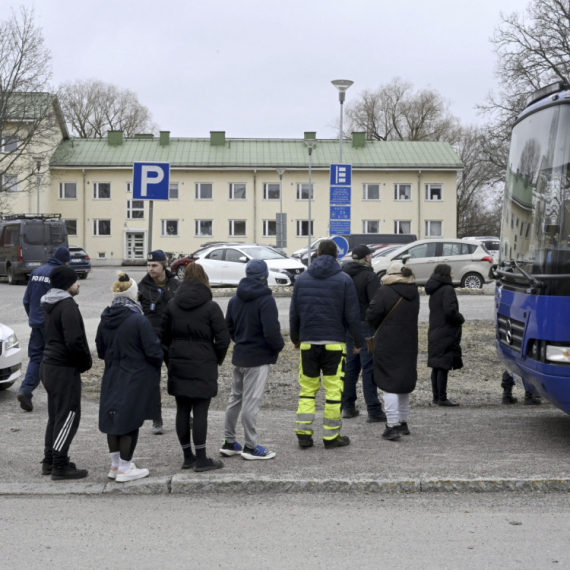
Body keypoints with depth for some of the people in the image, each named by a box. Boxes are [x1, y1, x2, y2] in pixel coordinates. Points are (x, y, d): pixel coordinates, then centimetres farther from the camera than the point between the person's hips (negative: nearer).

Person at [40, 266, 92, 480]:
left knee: (55, 415, 17)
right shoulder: (67, 305, -17)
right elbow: (74, 341, -25)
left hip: (49, 365, 10)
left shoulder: (51, 305, 14)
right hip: (65, 369, -10)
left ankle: (50, 461, 23)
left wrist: (84, 360, 15)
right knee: (68, 416, -3)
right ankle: (59, 466, 0)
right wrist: (86, 362, -8)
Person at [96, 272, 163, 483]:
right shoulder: (138, 320, -18)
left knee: (113, 419, 15)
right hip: (136, 380, -6)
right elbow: (154, 351, -16)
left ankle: (115, 465, 25)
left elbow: (101, 351, 11)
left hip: (111, 379, 6)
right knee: (130, 422, 3)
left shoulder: (105, 320, 1)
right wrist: (156, 366, 3)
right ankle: (125, 469, 10)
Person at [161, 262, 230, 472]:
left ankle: (187, 457, 17)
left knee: (182, 410, 9)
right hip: (203, 367, -4)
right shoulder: (210, 307, -8)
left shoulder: (172, 306, 4)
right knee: (200, 411, -1)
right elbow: (222, 338, -11)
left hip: (177, 365, 4)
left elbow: (164, 336, 9)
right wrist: (217, 359, 5)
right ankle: (201, 459, 2)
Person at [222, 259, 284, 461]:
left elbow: (229, 327, 14)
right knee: (251, 402, -3)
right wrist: (279, 346, -5)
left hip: (239, 356, 7)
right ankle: (250, 446, 4)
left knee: (235, 398, 16)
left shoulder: (235, 299, 7)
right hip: (258, 358, -7)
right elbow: (271, 331, -23)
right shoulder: (266, 300, -17)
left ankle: (229, 442, 23)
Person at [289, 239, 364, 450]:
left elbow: (294, 312, 11)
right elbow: (352, 315, -3)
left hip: (308, 342, 3)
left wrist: (295, 338, 23)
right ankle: (331, 436, 5)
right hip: (334, 343, -3)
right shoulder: (344, 280, -1)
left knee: (307, 388, 11)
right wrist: (358, 341, 7)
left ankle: (303, 433, 6)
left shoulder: (302, 278, 8)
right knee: (334, 389, 2)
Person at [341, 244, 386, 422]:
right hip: (365, 326, -7)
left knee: (350, 366, 15)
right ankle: (373, 410, -4)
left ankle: (348, 407, 18)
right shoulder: (370, 276, -12)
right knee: (369, 368, -5)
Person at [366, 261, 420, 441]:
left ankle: (393, 425, -8)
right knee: (404, 382, 17)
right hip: (409, 345, 6)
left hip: (387, 345, -6)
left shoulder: (384, 292, -15)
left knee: (389, 384, -3)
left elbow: (371, 316, -14)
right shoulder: (414, 293, 7)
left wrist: (379, 326, 6)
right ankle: (403, 422, 25)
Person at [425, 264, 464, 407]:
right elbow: (450, 311, -23)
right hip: (446, 334, -9)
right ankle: (442, 398, -3)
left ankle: (436, 396, 18)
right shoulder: (447, 289, -14)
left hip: (434, 333, 9)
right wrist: (460, 319, -5)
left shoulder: (434, 291, 14)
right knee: (444, 366, -5)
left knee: (436, 366, 12)